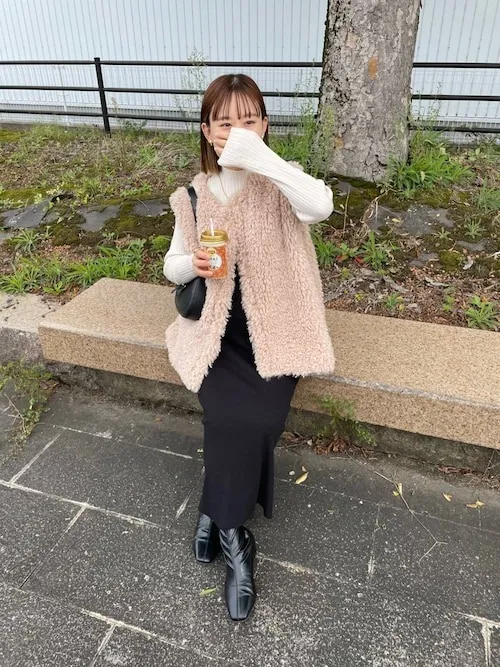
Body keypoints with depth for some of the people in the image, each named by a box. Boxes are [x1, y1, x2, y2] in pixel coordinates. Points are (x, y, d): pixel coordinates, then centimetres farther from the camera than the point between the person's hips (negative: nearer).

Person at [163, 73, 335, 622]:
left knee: (257, 419, -21)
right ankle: (233, 532, 3)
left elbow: (321, 206, -27)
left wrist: (260, 156, -29)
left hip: (274, 328, -1)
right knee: (231, 417, -21)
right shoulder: (194, 196, 4)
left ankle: (216, 514, 6)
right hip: (215, 326, 1)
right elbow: (172, 268, 11)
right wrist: (193, 263, -12)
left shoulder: (277, 185, -3)